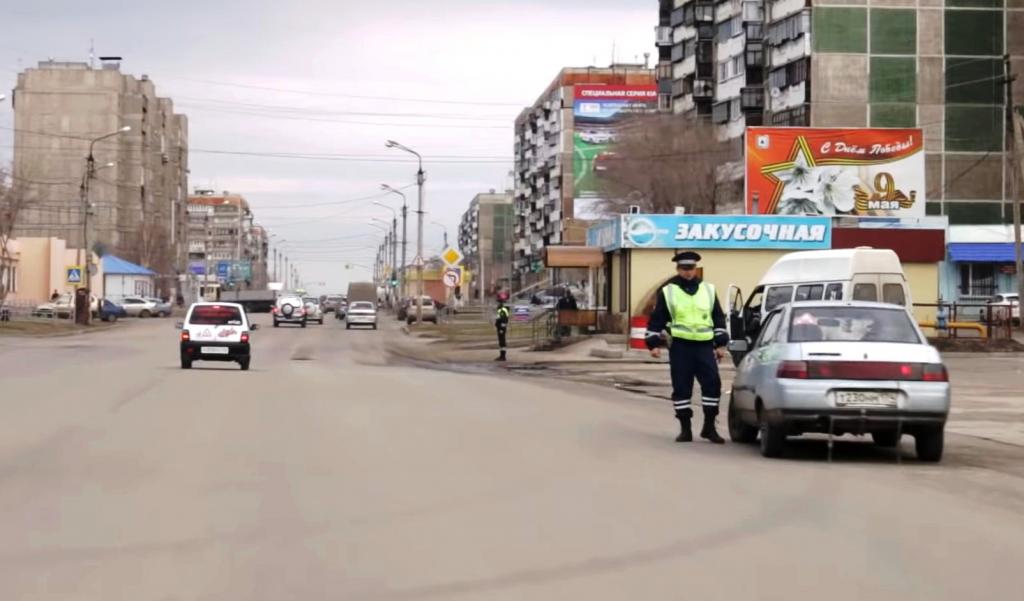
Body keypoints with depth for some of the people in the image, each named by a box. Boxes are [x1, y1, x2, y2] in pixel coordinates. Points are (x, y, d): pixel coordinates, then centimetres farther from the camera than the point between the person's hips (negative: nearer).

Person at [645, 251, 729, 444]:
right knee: (681, 388, 0)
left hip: (705, 346, 2)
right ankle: (685, 429, 9)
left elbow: (719, 318, 15)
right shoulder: (668, 292, 5)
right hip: (680, 347, -2)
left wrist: (720, 343, 10)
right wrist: (654, 344, -1)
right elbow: (657, 319, 5)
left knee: (712, 383, -5)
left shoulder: (708, 290, 12)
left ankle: (709, 427, 6)